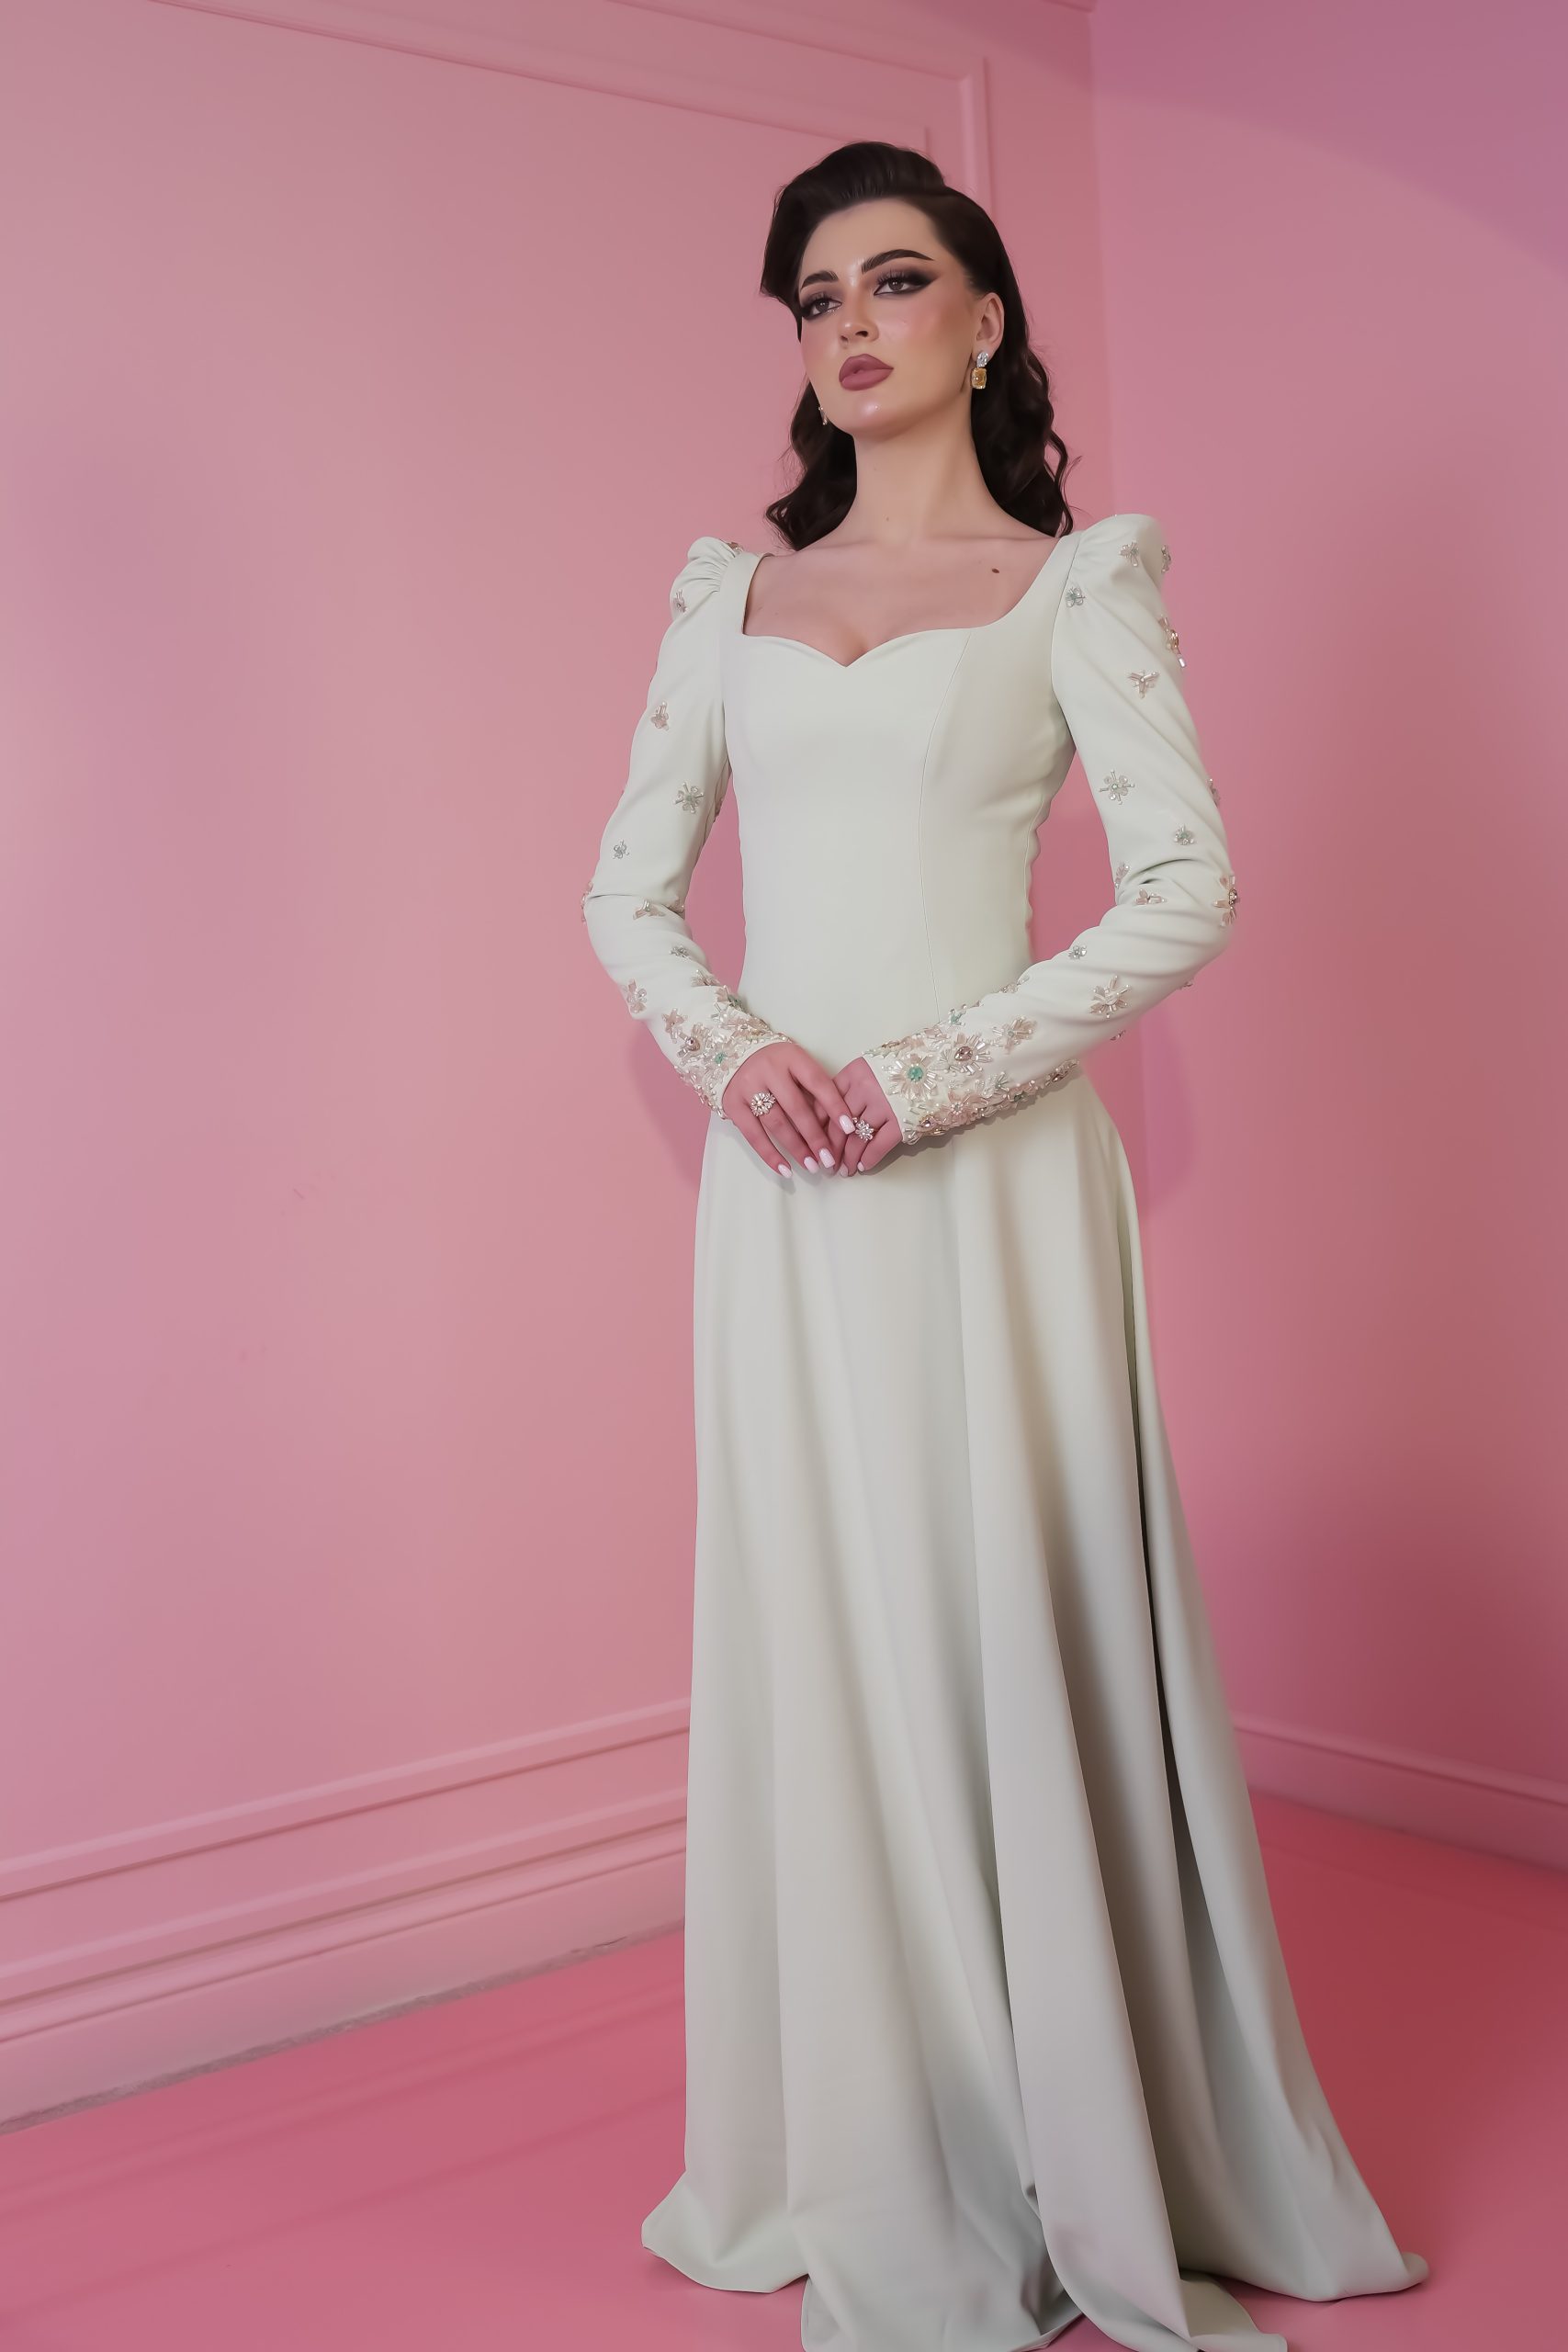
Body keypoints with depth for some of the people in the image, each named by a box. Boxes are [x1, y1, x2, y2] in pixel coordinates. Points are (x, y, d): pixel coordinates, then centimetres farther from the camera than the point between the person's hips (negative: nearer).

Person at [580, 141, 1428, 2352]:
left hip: (985, 1172, -4)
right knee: (819, 1644, 8)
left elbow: (1191, 888, -7)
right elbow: (628, 885, 13)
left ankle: (1081, 2169, 20)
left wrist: (928, 1075, -15)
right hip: (779, 1183, 4)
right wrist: (735, 1051, -7)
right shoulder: (733, 587, 15)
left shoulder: (1076, 579, 3)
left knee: (1009, 1631, 0)